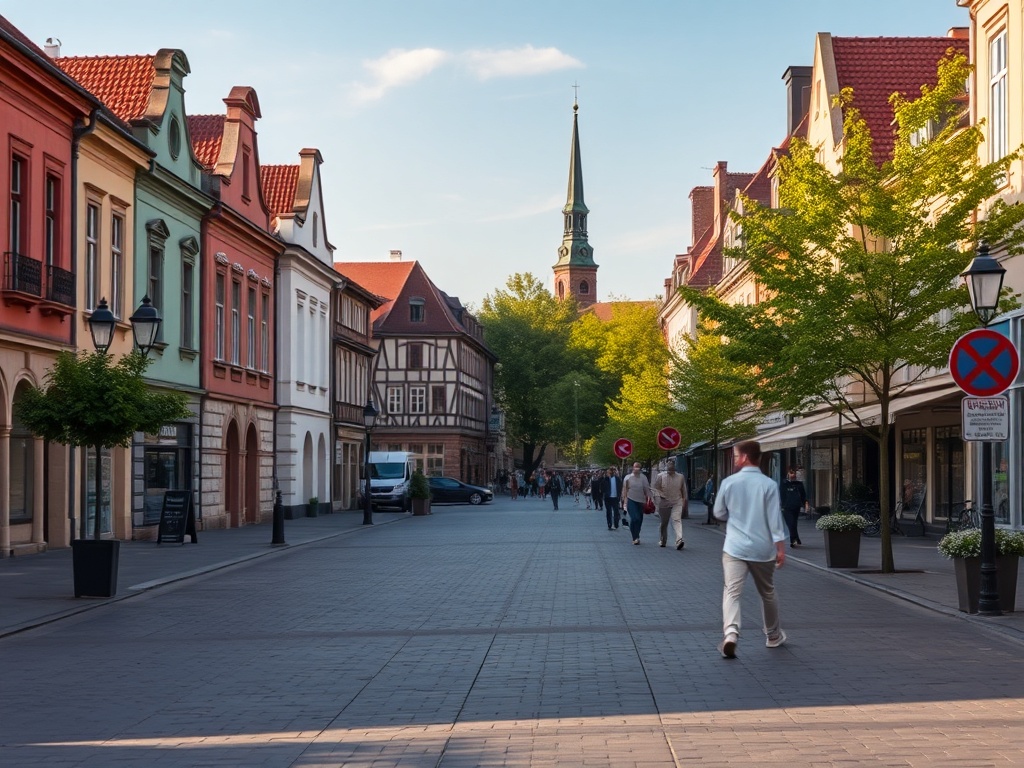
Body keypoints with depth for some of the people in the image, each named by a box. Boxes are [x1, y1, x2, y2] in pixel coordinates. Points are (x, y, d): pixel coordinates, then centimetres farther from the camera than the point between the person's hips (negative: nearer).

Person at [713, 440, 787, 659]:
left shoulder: (729, 483, -3)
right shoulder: (768, 484, -5)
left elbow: (719, 513, 8)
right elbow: (775, 519, -8)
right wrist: (780, 548, -4)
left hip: (735, 548, -1)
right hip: (762, 549, 1)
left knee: (732, 592, -10)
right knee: (767, 593, 19)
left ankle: (730, 632, -33)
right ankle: (773, 636, 35)